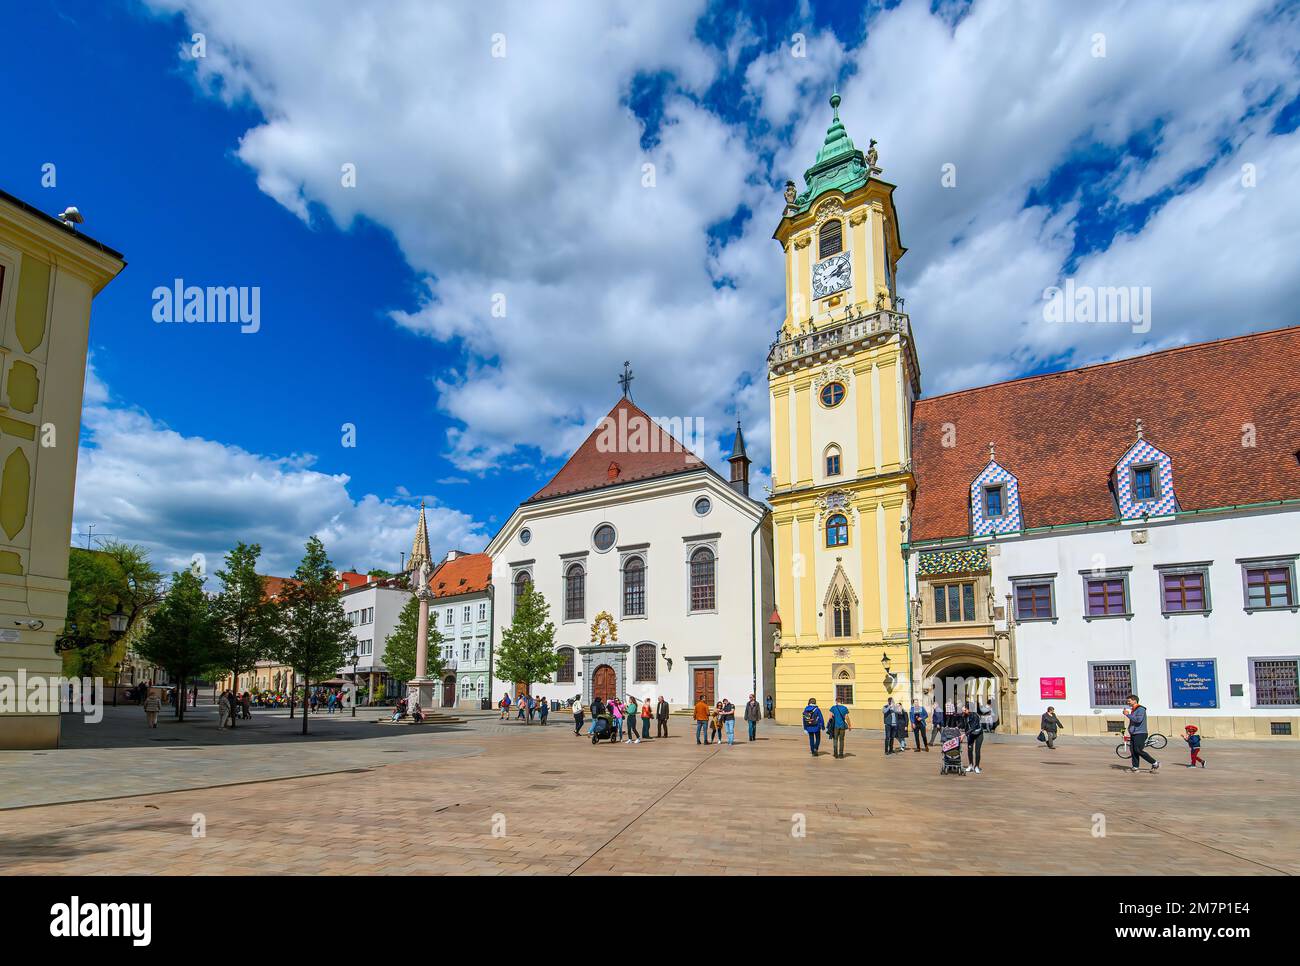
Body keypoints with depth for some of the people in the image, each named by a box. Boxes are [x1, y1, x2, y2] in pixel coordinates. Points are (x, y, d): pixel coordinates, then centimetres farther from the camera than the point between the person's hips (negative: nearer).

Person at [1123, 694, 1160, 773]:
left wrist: (1128, 714, -18)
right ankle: (1136, 767, 6)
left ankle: (1155, 763, -4)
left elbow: (1138, 719, -23)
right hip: (1133, 734, 9)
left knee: (1138, 750, -13)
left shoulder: (1140, 709, -9)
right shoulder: (1132, 710, 18)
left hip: (1140, 733, -9)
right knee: (1133, 751, 4)